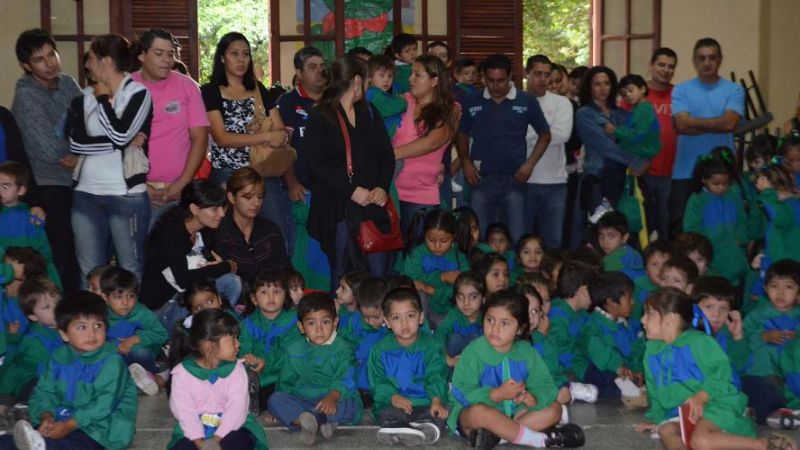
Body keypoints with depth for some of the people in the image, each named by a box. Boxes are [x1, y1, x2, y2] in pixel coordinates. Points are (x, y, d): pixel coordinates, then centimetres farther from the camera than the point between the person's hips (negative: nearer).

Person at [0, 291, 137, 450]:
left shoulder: (111, 360, -11)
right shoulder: (59, 358, 9)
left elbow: (104, 403, -18)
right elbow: (44, 391, 5)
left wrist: (69, 425, -25)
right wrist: (47, 416, -17)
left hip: (96, 426, -6)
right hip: (61, 418, 6)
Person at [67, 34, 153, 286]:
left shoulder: (138, 93, -3)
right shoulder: (85, 96, 10)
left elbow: (120, 134, -17)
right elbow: (76, 142, -3)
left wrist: (103, 98, -4)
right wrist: (119, 143, -13)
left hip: (127, 196, -5)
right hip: (86, 196, 5)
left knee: (130, 271, 1)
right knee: (89, 273, 8)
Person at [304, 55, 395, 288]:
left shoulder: (369, 113, 17)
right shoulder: (320, 118, 0)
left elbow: (387, 154, 13)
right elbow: (317, 164, -8)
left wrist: (382, 187, -4)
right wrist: (352, 191, -15)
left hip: (374, 204, 4)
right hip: (338, 207, -4)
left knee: (379, 272, 0)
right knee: (342, 273, 0)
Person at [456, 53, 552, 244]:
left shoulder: (527, 102, 0)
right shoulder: (471, 103, 5)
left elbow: (545, 135, 8)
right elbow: (462, 135, 15)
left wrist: (530, 163, -4)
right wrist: (466, 162, 0)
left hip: (514, 179, -1)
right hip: (481, 179, 1)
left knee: (516, 239, 1)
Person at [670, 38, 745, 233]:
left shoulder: (734, 90, 3)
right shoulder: (681, 90, 3)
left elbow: (729, 123, -13)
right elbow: (682, 125, -11)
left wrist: (693, 121, -7)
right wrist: (717, 124, -9)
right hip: (685, 172, 0)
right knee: (680, 224, 4)